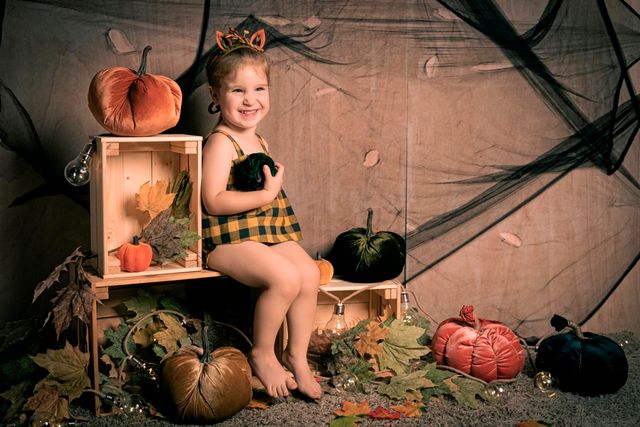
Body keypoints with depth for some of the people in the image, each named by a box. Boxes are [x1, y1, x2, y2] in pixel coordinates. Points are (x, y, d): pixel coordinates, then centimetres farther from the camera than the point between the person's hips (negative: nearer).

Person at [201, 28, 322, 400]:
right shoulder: (220, 143, -14)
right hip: (228, 237, -9)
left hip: (267, 230, 9)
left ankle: (297, 355, 6)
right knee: (286, 278, -25)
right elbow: (214, 201, -23)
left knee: (310, 273, -7)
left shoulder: (259, 140, 15)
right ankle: (262, 354, -3)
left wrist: (275, 180, 7)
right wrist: (267, 194, -23)